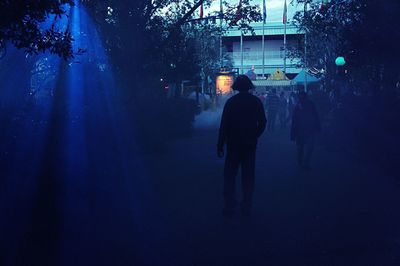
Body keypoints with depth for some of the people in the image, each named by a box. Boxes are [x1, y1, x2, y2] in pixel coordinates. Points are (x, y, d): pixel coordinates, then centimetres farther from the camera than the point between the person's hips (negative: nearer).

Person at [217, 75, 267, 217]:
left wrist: (220, 145, -6)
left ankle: (229, 207, 4)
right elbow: (262, 123, 3)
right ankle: (246, 207, 12)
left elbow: (224, 125, -9)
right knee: (248, 177, 10)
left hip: (233, 145, -2)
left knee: (230, 176, 6)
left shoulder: (231, 102, -7)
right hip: (250, 146, 2)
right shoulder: (256, 102, 0)